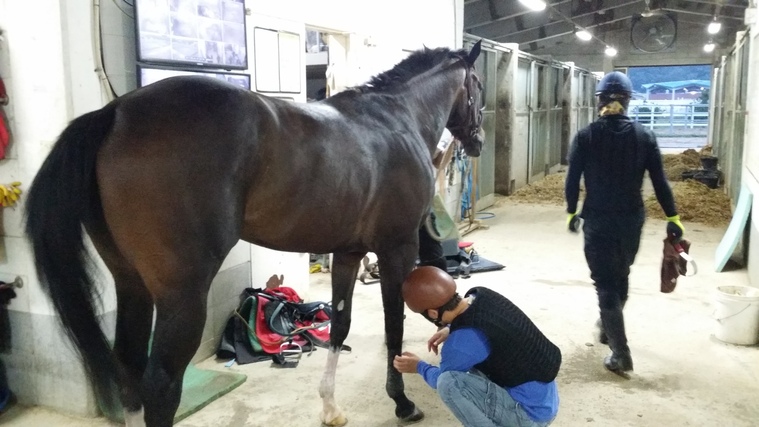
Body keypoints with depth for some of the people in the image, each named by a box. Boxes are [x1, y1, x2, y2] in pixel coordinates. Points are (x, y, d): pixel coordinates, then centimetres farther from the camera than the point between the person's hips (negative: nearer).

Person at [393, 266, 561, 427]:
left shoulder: (463, 342, -27)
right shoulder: (482, 295, -7)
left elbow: (442, 380, -4)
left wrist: (418, 367, 13)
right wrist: (450, 329, 11)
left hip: (533, 412, -8)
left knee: (449, 382, -22)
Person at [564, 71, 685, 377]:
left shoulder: (585, 137, -8)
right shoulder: (644, 136, -2)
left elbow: (572, 180, -5)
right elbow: (660, 182, -3)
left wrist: (571, 212, 9)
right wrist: (673, 218, 4)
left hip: (598, 220, -3)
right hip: (632, 220, 3)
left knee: (605, 283, 2)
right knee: (620, 277, 23)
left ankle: (620, 355, -1)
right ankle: (607, 327, 44)